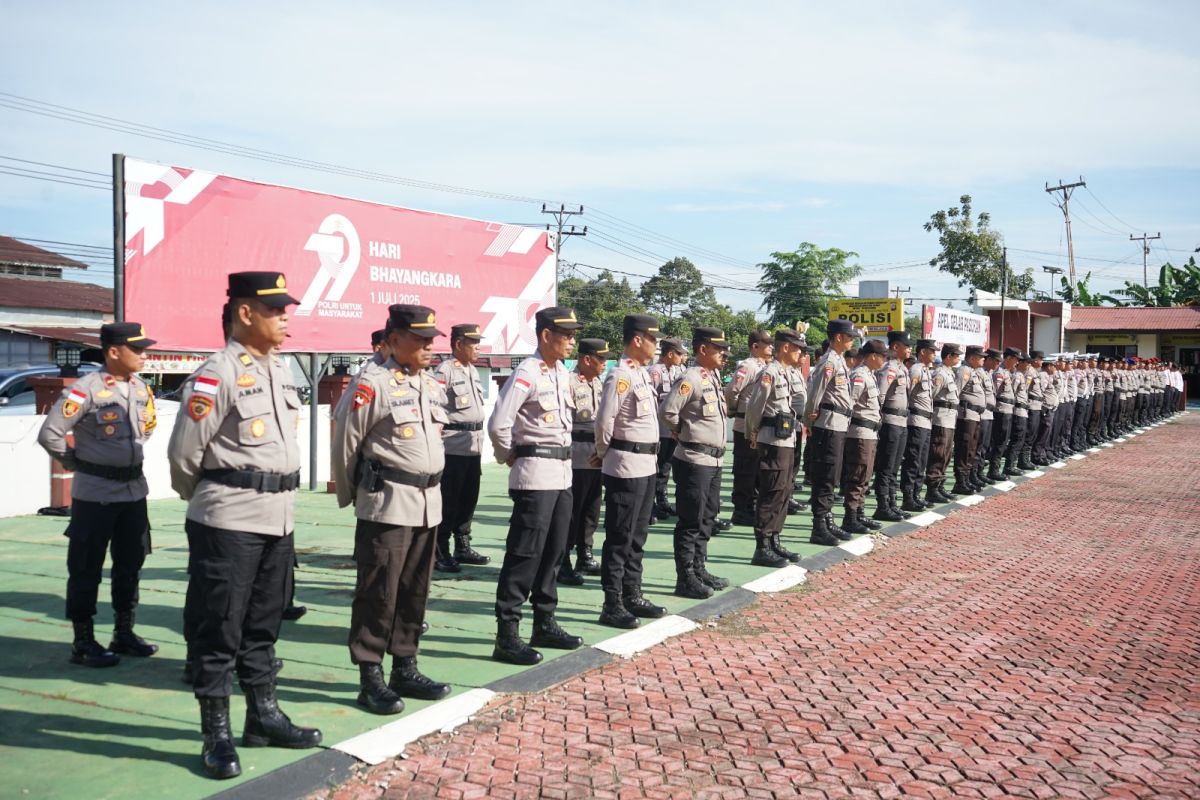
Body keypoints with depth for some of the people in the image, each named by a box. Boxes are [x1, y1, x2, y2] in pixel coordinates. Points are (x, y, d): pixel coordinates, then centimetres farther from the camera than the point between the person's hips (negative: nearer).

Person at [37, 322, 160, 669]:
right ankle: (83, 642, 14)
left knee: (131, 564, 14)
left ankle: (124, 632, 26)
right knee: (86, 569, 4)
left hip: (134, 489, 7)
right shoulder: (87, 389, -17)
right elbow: (49, 434, -16)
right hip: (95, 493, -7)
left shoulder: (142, 388, 5)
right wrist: (78, 463, -4)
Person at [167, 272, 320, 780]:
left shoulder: (281, 371, 12)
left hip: (278, 517, 8)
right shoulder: (217, 375, -13)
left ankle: (263, 716, 29)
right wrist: (207, 502, 5)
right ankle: (216, 736, 14)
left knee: (263, 624, 17)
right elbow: (184, 452, -10)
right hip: (230, 521, -7)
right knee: (221, 628, 3)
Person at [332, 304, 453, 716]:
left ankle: (405, 669, 25)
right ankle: (370, 678, 11)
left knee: (414, 590, 13)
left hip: (428, 502, 7)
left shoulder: (433, 386, 13)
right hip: (387, 504, -7)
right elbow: (345, 441, -7)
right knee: (378, 592, 1)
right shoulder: (372, 382, -11)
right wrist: (349, 496, 3)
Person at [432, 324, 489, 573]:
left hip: (474, 445, 8)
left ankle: (463, 547, 26)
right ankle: (440, 554, 7)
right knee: (448, 502, -1)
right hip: (453, 446, -8)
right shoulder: (444, 371, -11)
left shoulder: (473, 370, 15)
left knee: (469, 499, 15)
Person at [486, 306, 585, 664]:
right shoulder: (527, 374, -15)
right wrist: (511, 457, -6)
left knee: (553, 551, 15)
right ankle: (507, 635, 1)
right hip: (535, 474, -9)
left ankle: (545, 624, 27)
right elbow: (498, 425, -20)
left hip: (563, 471, 9)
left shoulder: (563, 373, 12)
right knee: (525, 554, -6)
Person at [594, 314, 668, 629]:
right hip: (626, 466, -9)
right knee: (620, 538, -1)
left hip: (646, 463, 9)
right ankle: (612, 605, 8)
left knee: (637, 535, 16)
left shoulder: (642, 373, 13)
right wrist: (604, 452, -3)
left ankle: (632, 596, 27)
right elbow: (604, 420, -19)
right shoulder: (620, 376, -16)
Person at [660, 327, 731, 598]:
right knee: (691, 521, -2)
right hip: (694, 460, -9)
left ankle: (699, 569, 27)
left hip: (714, 458, 9)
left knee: (707, 517, 16)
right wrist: (684, 431, -5)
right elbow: (667, 412, -21)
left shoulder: (714, 377, 12)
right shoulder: (690, 379, -16)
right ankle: (685, 579, 6)